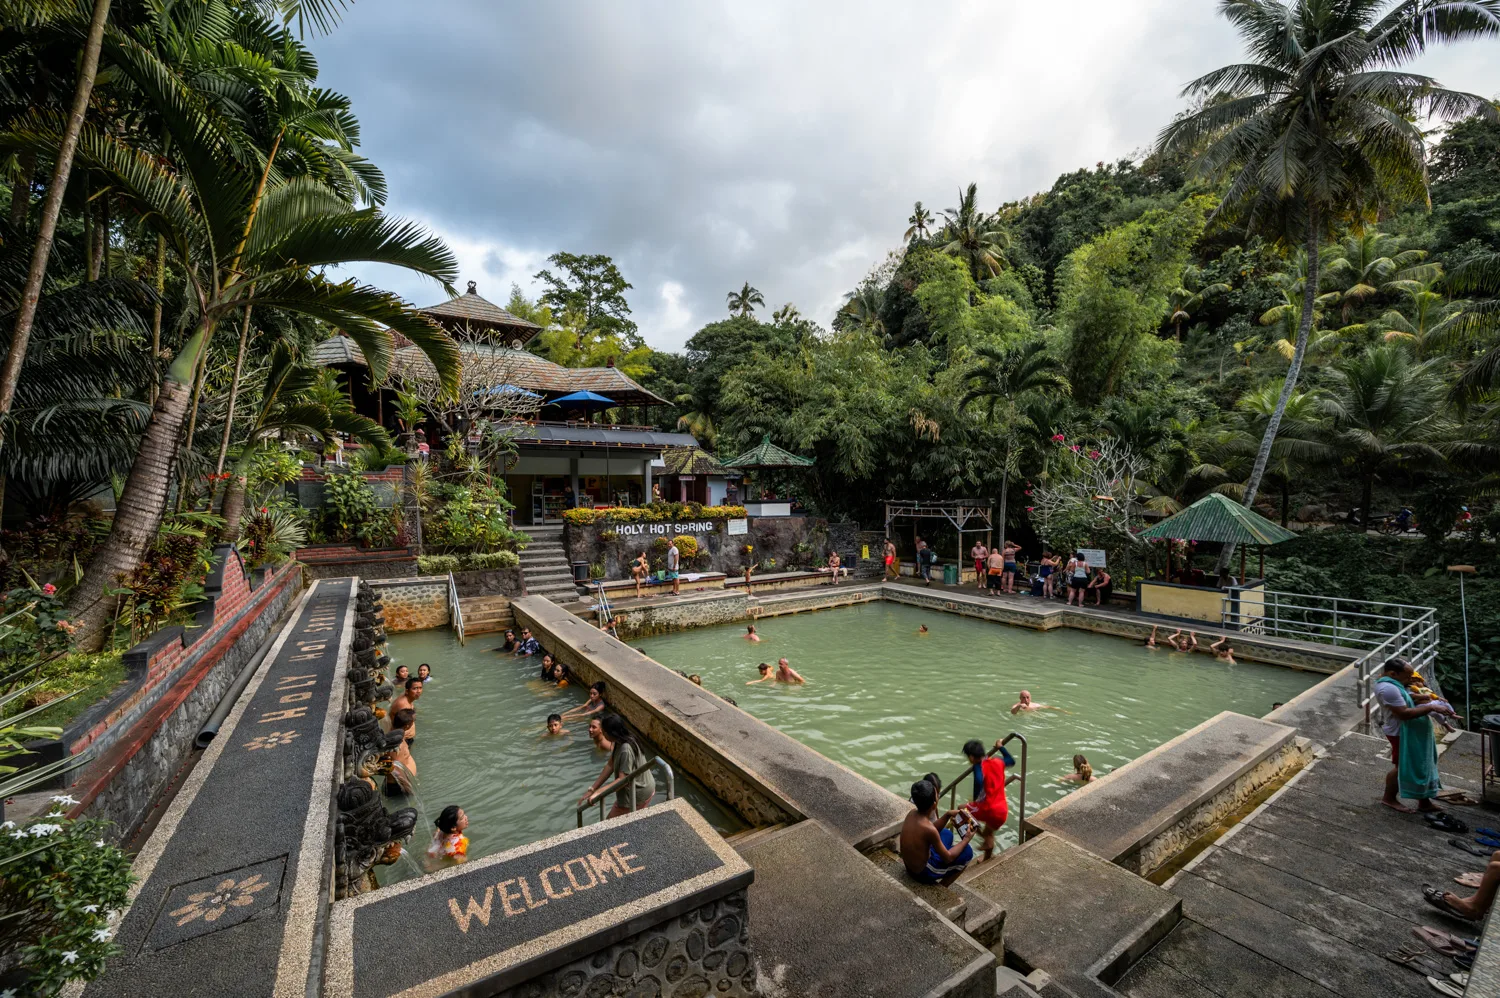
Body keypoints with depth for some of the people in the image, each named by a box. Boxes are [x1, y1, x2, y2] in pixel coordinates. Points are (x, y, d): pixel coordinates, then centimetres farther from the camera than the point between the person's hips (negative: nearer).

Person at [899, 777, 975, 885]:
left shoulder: (912, 813, -8)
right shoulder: (929, 829, -31)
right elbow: (947, 858, -16)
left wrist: (947, 815, -1)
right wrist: (966, 839, -6)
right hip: (923, 873, -7)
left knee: (947, 834, 23)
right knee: (967, 851, 1)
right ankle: (941, 886, 10)